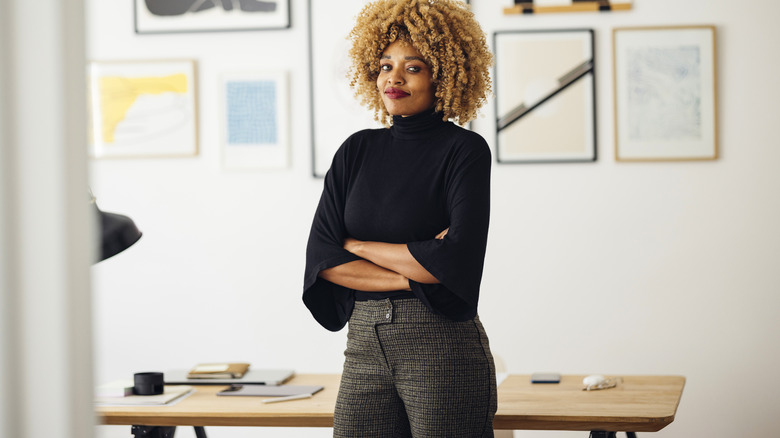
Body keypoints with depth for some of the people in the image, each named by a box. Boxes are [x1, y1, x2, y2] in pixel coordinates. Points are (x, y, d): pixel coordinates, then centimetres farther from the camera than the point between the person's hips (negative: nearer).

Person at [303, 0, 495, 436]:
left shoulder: (465, 150, -3)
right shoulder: (357, 151, 11)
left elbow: (457, 259, -15)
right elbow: (321, 257, 3)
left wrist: (357, 245, -5)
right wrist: (411, 275, -10)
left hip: (442, 346, -4)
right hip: (365, 345, 4)